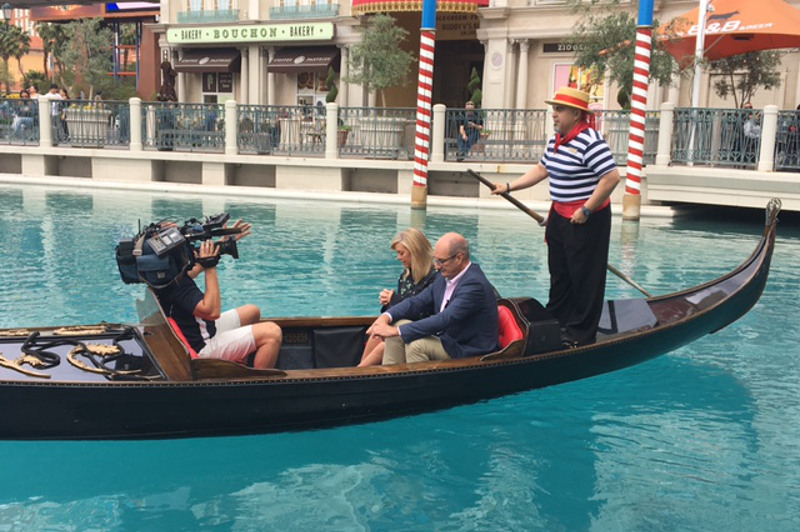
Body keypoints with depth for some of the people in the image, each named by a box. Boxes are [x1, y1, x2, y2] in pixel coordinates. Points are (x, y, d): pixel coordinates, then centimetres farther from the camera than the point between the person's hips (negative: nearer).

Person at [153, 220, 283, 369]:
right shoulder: (176, 283, -29)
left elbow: (194, 269, 21)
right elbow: (212, 311, -34)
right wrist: (210, 267, -27)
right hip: (202, 348, -11)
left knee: (252, 312, 28)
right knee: (272, 333, -21)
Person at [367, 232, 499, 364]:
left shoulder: (475, 284, -24)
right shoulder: (446, 276, 4)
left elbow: (444, 319, -30)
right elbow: (418, 301, 6)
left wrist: (396, 331, -29)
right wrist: (386, 316, -13)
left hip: (470, 353, -9)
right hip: (448, 339, 9)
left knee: (416, 344, -28)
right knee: (398, 325, -2)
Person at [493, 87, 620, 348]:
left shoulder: (590, 141, -19)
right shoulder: (557, 140, 10)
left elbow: (612, 177, -25)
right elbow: (542, 169, 20)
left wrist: (586, 210, -21)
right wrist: (509, 186, 13)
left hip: (586, 220, -9)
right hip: (559, 216, 9)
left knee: (584, 278, 2)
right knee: (559, 274, 18)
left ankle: (580, 334, 12)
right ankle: (556, 322, 32)